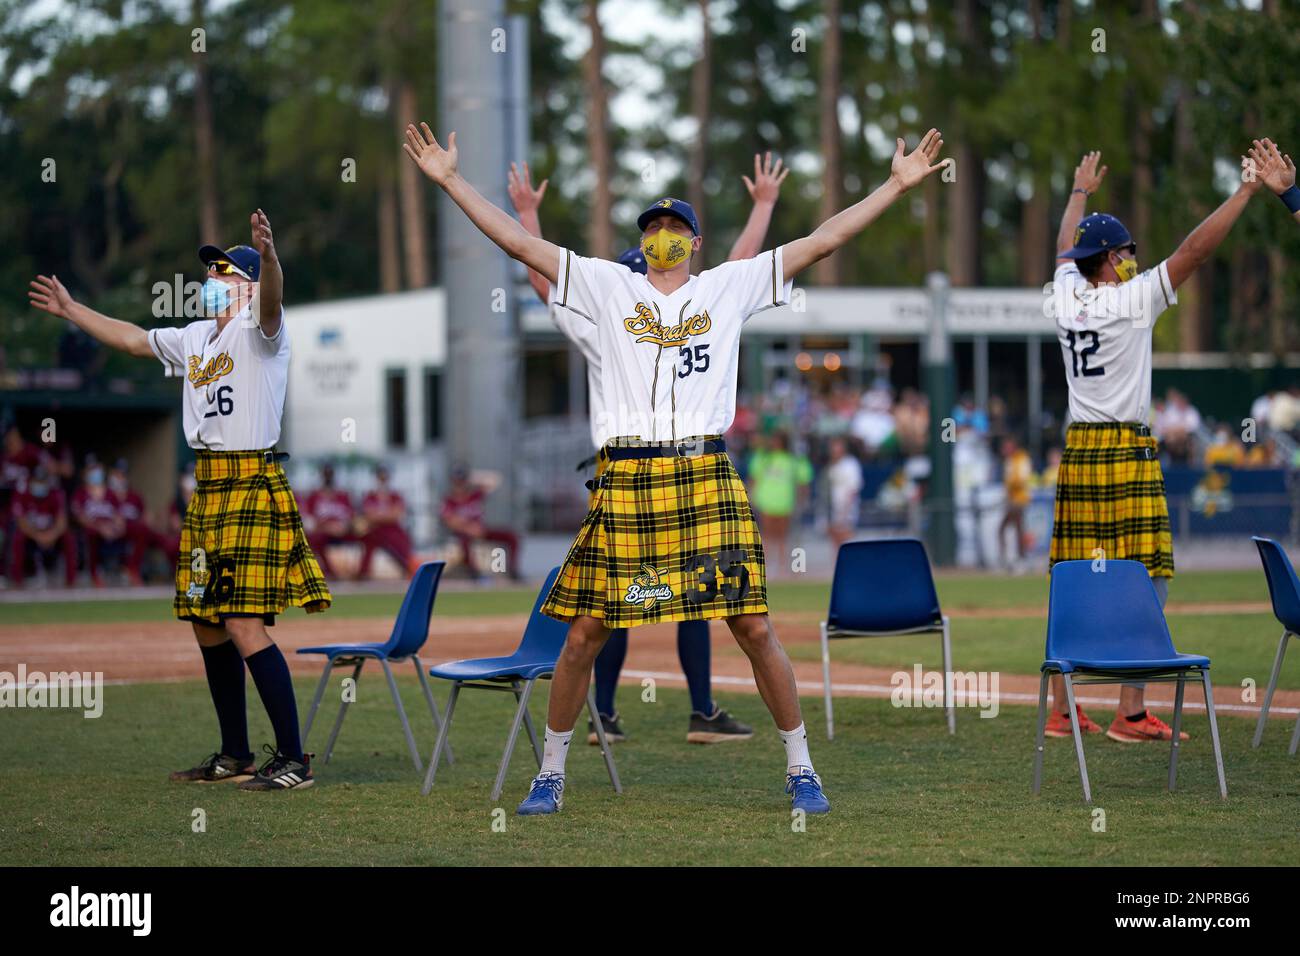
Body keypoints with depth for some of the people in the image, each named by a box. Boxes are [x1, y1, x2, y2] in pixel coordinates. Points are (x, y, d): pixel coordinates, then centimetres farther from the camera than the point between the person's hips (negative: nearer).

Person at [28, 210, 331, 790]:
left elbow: (270, 303, -31)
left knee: (245, 626, -16)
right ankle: (236, 757, 22)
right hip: (208, 491, 9)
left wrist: (269, 257, -51)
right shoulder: (195, 338, 18)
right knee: (207, 627, 12)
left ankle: (293, 760, -13)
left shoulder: (258, 331, -8)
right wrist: (70, 310, 37)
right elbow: (132, 339, 31)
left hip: (253, 488, -9)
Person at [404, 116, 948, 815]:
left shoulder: (730, 286, 12)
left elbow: (823, 240, 11)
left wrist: (897, 184, 9)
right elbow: (519, 243, 10)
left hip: (706, 480, 0)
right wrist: (450, 181, 6)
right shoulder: (608, 286, 13)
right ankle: (550, 773, 15)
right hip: (626, 479, 0)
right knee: (584, 634, 1)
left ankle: (800, 767, 10)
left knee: (754, 627, -3)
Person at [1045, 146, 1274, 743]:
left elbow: (1065, 249, 27)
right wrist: (1246, 190, -6)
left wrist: (1080, 193, 44)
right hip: (1128, 454, -7)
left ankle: (1062, 711, 9)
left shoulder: (1067, 295, 6)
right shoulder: (1132, 299, -10)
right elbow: (1195, 249, -12)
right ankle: (1131, 714, -12)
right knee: (1146, 582, -6)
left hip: (1077, 454, 7)